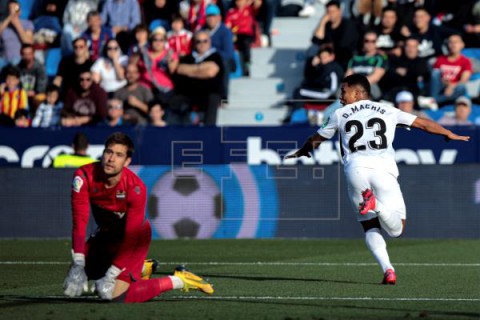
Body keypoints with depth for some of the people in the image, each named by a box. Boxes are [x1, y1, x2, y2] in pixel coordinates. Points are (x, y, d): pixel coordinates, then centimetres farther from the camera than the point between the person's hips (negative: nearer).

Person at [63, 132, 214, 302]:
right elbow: (80, 220, -27)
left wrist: (111, 275, -34)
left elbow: (131, 237, -29)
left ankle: (178, 281, -4)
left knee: (117, 295, -21)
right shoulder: (84, 176, -24)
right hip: (106, 234, 5)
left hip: (135, 236, -5)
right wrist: (78, 265, -34)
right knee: (71, 285, 8)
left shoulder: (135, 188, -32)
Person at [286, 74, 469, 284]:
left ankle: (387, 270, -8)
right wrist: (450, 135, 42)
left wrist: (300, 152, 53)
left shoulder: (340, 115, 18)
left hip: (355, 170, 1)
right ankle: (377, 205, -30)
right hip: (383, 169, -1)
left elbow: (315, 140, 32)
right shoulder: (387, 111, 19)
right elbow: (423, 124, 26)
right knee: (397, 229, 2)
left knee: (370, 227, 16)